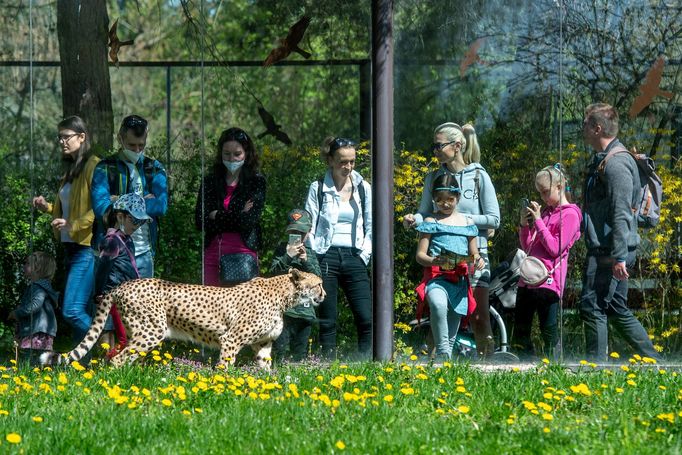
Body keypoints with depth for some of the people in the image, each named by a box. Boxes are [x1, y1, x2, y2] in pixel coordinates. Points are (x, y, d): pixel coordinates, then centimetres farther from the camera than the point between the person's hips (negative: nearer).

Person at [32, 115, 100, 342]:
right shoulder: (71, 170, 19)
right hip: (72, 247, 9)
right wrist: (47, 207, 13)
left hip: (87, 248, -9)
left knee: (72, 310, -17)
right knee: (83, 312, 8)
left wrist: (74, 226, -23)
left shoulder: (93, 166, -9)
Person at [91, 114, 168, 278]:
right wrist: (144, 203, -10)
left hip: (143, 251, 3)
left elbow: (161, 206, -5)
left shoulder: (154, 169, 11)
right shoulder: (105, 168, 3)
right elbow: (100, 208, -12)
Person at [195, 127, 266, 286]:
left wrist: (217, 216, -2)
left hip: (243, 253, -3)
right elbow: (200, 222, 0)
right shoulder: (210, 181, 10)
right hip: (213, 253, 3)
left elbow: (249, 220, -9)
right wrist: (237, 217, -6)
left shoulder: (256, 181, 2)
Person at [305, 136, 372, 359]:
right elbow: (309, 227, 1)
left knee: (366, 319, -8)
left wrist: (364, 255, 2)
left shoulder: (363, 188, 9)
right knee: (327, 322, 0)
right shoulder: (318, 189, 2)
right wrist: (314, 262, -7)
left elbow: (371, 227, 13)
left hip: (353, 258, 2)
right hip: (326, 257, -2)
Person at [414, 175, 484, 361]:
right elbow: (420, 254, 1)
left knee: (452, 331, 6)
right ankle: (442, 352, -32)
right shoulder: (431, 222, 6)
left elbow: (474, 254, 21)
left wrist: (478, 261, -3)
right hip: (436, 277, -4)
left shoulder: (467, 222, 16)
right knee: (438, 305, -36)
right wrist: (431, 260, -21)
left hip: (460, 280, 4)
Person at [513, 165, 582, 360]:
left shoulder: (569, 214, -5)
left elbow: (555, 248, -13)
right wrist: (524, 223, 5)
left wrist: (538, 221, -11)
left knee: (548, 330, -5)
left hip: (548, 280, -8)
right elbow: (527, 247, 21)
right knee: (520, 330, 8)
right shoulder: (545, 211, 19)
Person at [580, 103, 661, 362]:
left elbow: (621, 213, -21)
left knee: (592, 306, -9)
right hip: (603, 250, 11)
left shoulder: (615, 163, -15)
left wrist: (619, 256, -24)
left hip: (610, 252, -11)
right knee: (616, 309, 13)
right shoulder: (602, 160, 18)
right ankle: (653, 360, 16)